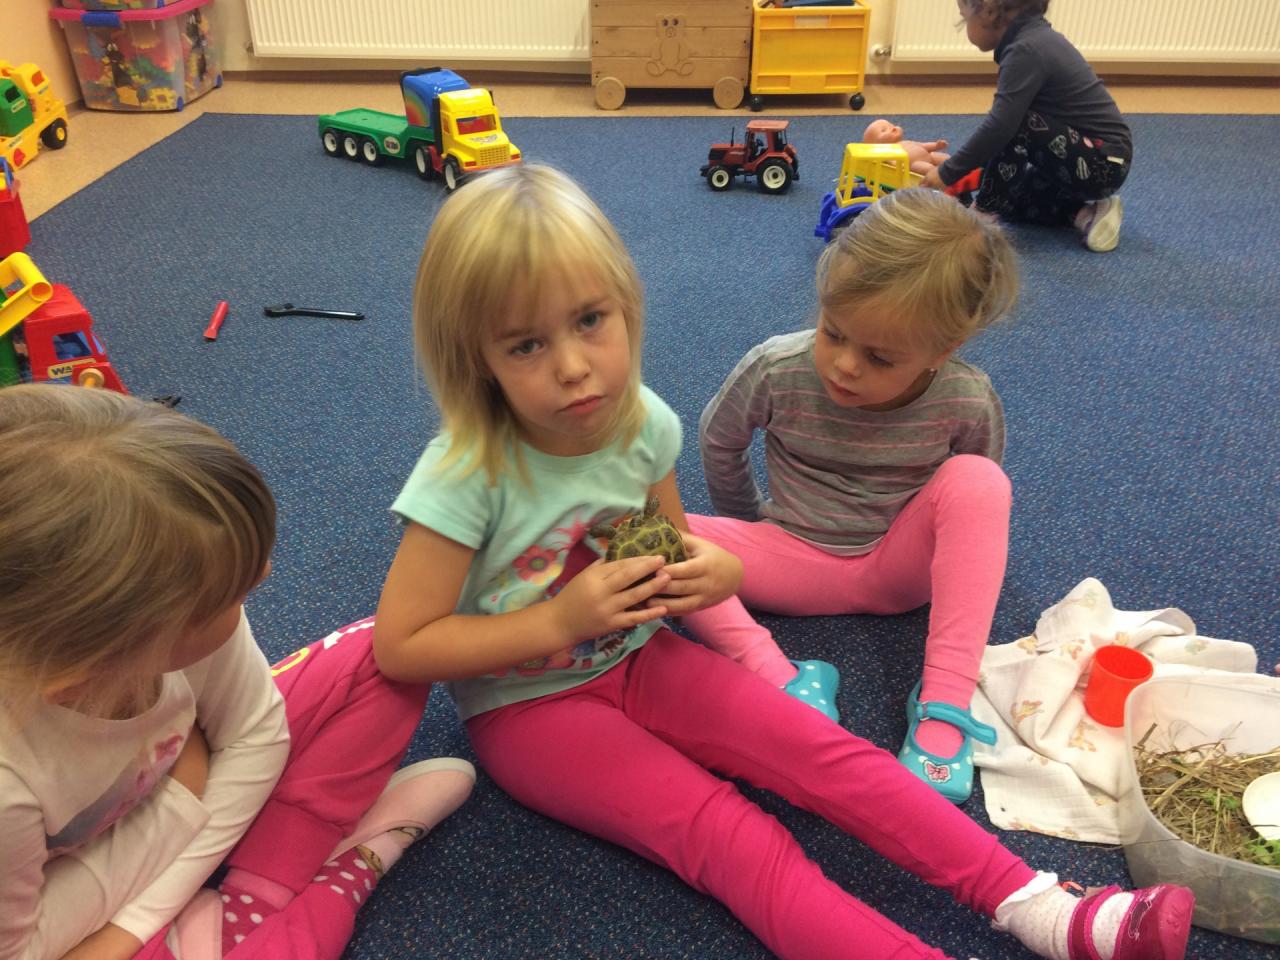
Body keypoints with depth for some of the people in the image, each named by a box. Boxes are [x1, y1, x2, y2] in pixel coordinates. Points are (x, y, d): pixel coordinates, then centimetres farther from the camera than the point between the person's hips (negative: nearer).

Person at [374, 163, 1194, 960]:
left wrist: (709, 574, -15)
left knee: (820, 751, -13)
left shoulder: (642, 424, -9)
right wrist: (560, 621, -25)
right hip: (525, 705, -4)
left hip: (635, 658, 4)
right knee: (722, 831, -24)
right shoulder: (468, 474, -25)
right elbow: (399, 648, -19)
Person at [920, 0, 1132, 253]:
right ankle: (1085, 212, 7)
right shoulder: (1034, 39, 7)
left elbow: (1000, 127, -28)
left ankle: (984, 212, -12)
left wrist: (948, 173, -22)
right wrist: (971, 168, 15)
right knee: (1008, 198, 16)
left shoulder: (1028, 50, -21)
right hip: (1079, 151, 10)